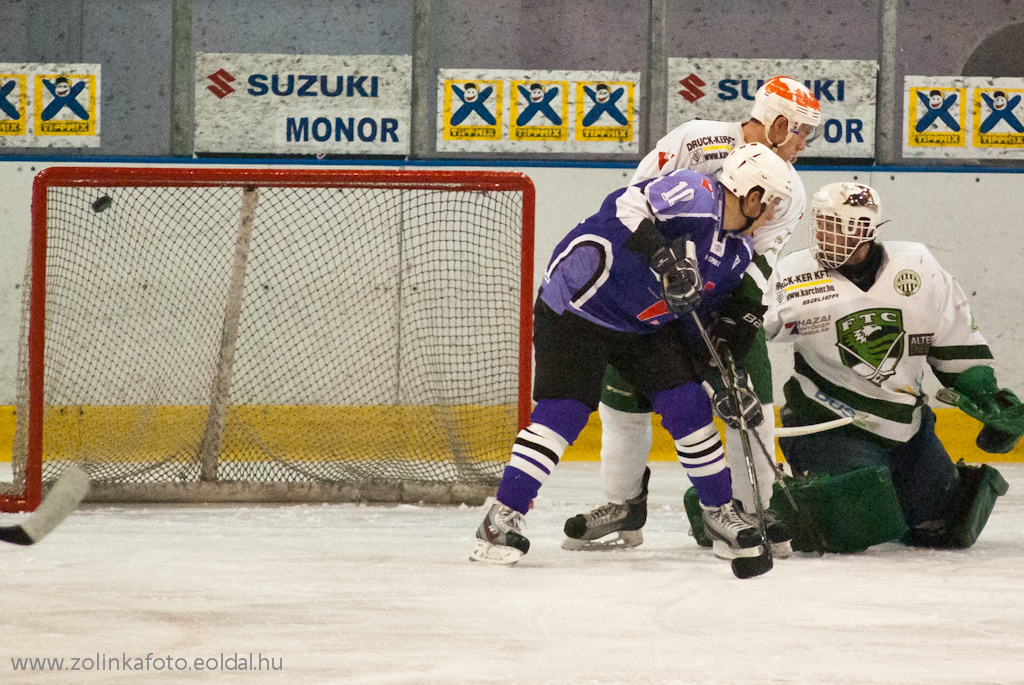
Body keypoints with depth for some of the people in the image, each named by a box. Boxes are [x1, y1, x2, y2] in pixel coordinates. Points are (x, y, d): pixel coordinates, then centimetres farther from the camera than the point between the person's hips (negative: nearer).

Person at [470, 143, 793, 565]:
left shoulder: (739, 251, 5)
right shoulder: (694, 195, -23)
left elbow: (700, 313, 15)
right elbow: (626, 206, -39)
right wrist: (664, 257, -47)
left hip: (645, 323, 8)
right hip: (576, 308, -8)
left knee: (689, 406, 2)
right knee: (563, 412, -16)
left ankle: (719, 513, 18)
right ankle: (502, 518, -10)